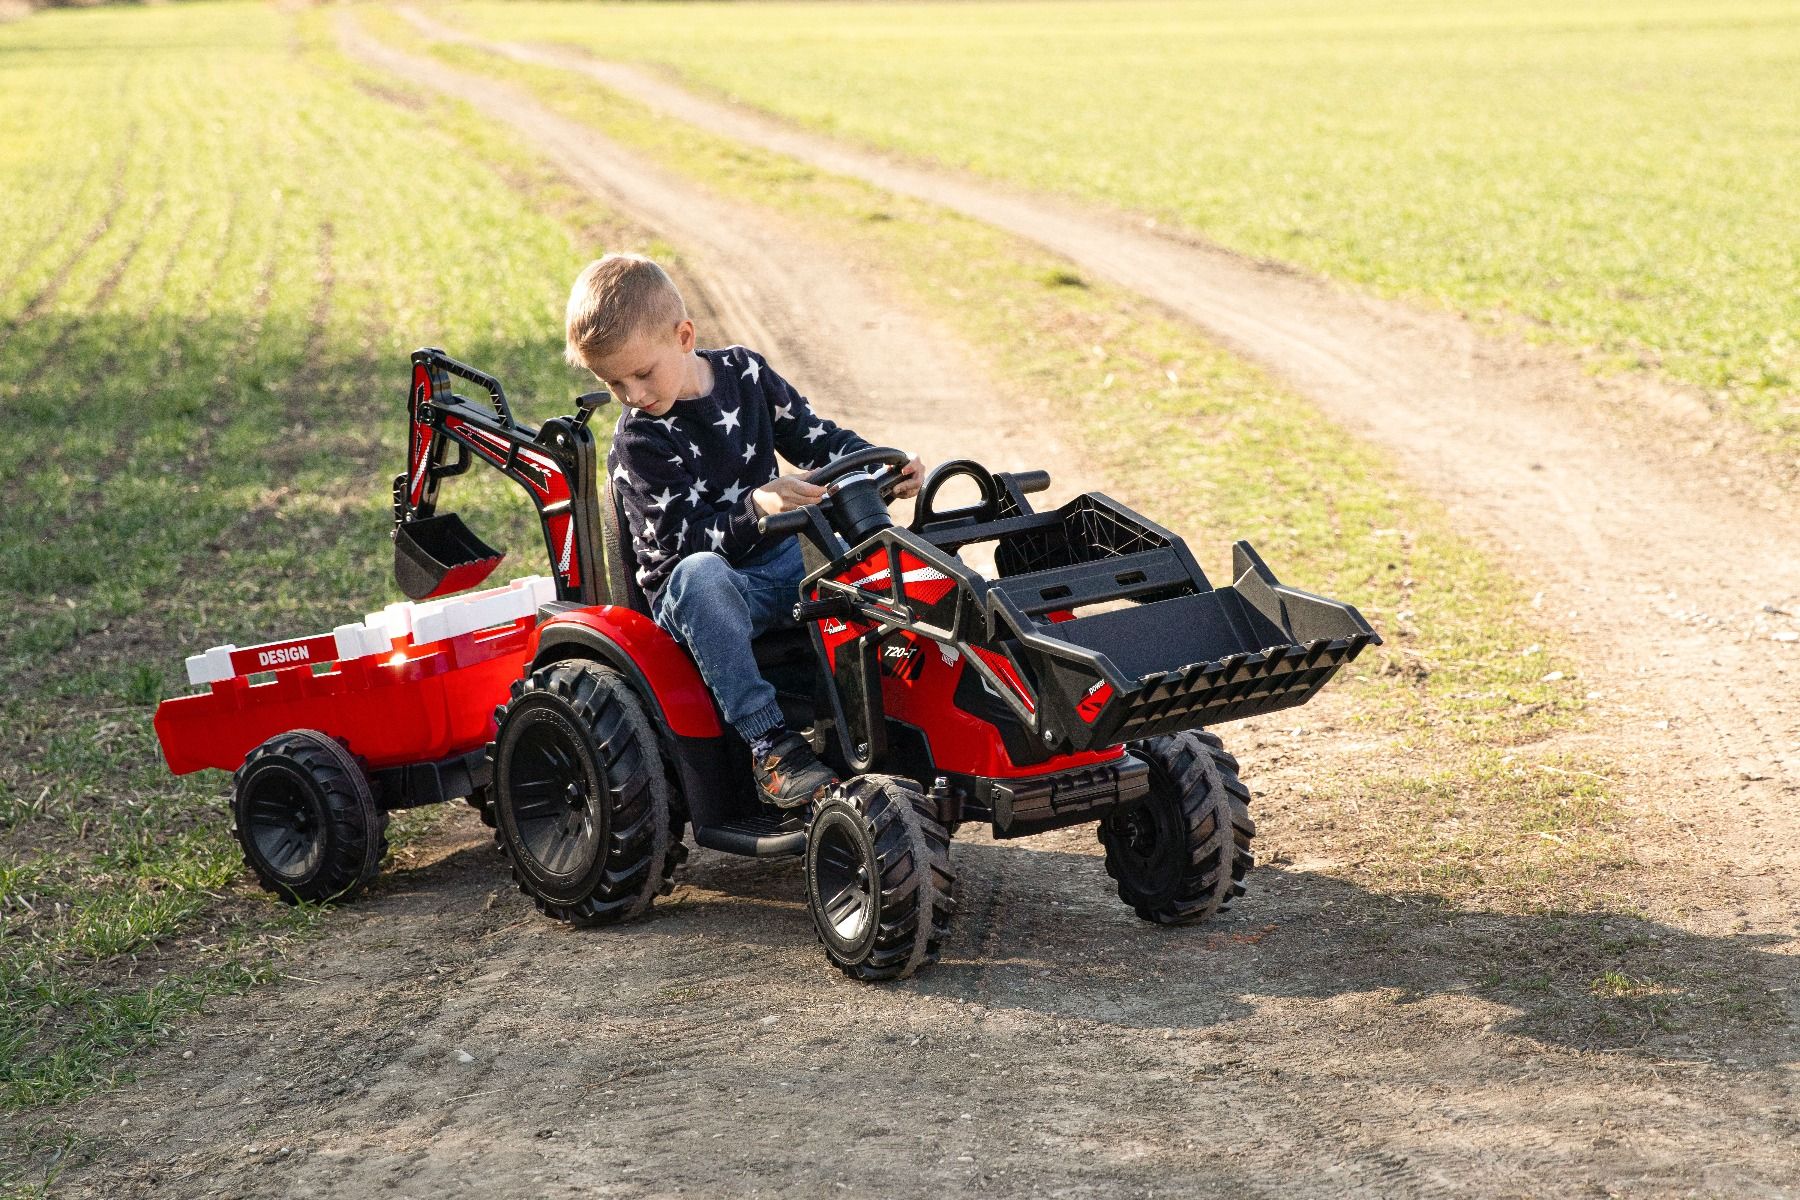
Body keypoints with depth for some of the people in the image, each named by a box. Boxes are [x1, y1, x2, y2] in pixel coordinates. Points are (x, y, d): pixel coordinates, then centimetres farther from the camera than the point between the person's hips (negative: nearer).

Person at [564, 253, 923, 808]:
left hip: (779, 559, 6)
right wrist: (756, 507, -39)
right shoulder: (639, 441, -15)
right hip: (691, 596, -6)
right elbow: (692, 539, -22)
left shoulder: (744, 372, 1)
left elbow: (814, 438, 10)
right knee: (701, 575, -40)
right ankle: (768, 743, -43)